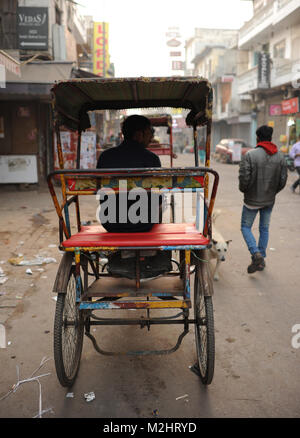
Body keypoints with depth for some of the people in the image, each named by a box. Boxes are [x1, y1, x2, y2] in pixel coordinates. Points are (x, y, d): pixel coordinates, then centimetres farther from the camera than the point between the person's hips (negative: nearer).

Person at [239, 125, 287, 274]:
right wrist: (272, 192, 16)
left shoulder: (250, 155, -17)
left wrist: (244, 190, 1)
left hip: (252, 200, -4)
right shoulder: (280, 156, -1)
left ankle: (256, 254, -9)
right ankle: (261, 259, 24)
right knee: (264, 228, 17)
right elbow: (283, 180, 1)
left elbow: (244, 178, -20)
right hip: (269, 200, 5)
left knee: (245, 227, 10)